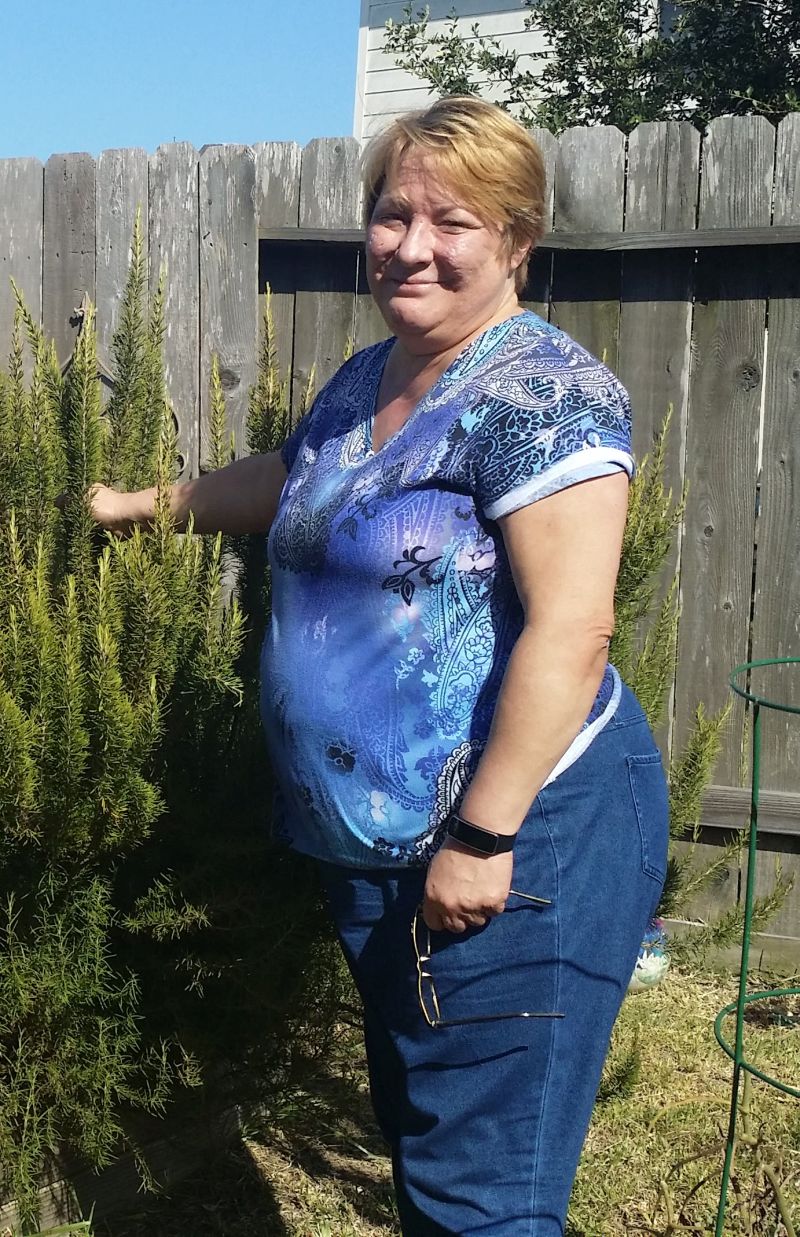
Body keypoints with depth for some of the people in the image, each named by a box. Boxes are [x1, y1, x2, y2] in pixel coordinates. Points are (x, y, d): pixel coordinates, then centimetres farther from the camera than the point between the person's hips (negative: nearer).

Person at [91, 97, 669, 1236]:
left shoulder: (541, 392, -15)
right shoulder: (365, 382, 12)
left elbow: (569, 627, -23)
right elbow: (287, 484, 32)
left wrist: (482, 838, -23)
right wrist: (143, 504, 40)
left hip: (517, 844, -8)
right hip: (373, 846, 9)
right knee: (415, 1133, 21)